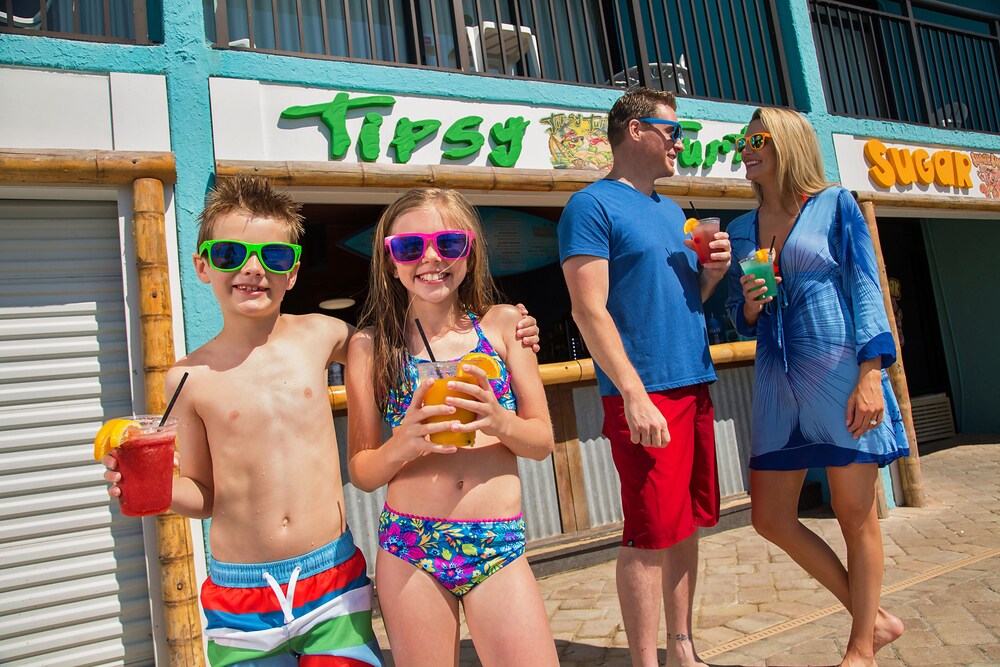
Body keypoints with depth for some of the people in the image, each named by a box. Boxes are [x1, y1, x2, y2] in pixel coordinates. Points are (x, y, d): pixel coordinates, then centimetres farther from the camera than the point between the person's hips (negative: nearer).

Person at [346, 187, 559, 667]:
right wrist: (403, 444, -18)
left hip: (499, 544, 1)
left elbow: (543, 442, 5)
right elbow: (361, 473, 3)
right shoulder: (370, 345, 1)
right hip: (409, 551, 0)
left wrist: (502, 422, -17)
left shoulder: (501, 323, 2)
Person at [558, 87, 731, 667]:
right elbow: (589, 309, -15)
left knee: (687, 525, 14)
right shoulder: (593, 205, -6)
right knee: (651, 534, -3)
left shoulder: (673, 212, 20)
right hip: (645, 394, -8)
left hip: (695, 385, 8)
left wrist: (712, 273, 3)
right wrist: (634, 394, -21)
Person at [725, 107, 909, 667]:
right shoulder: (742, 229, 14)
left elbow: (866, 291, -4)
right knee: (771, 518, 5)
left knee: (856, 516, 5)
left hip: (840, 372, -5)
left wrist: (871, 375, -14)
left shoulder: (835, 205, 1)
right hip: (778, 382, 6)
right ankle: (874, 617, 25)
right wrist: (749, 303, -7)